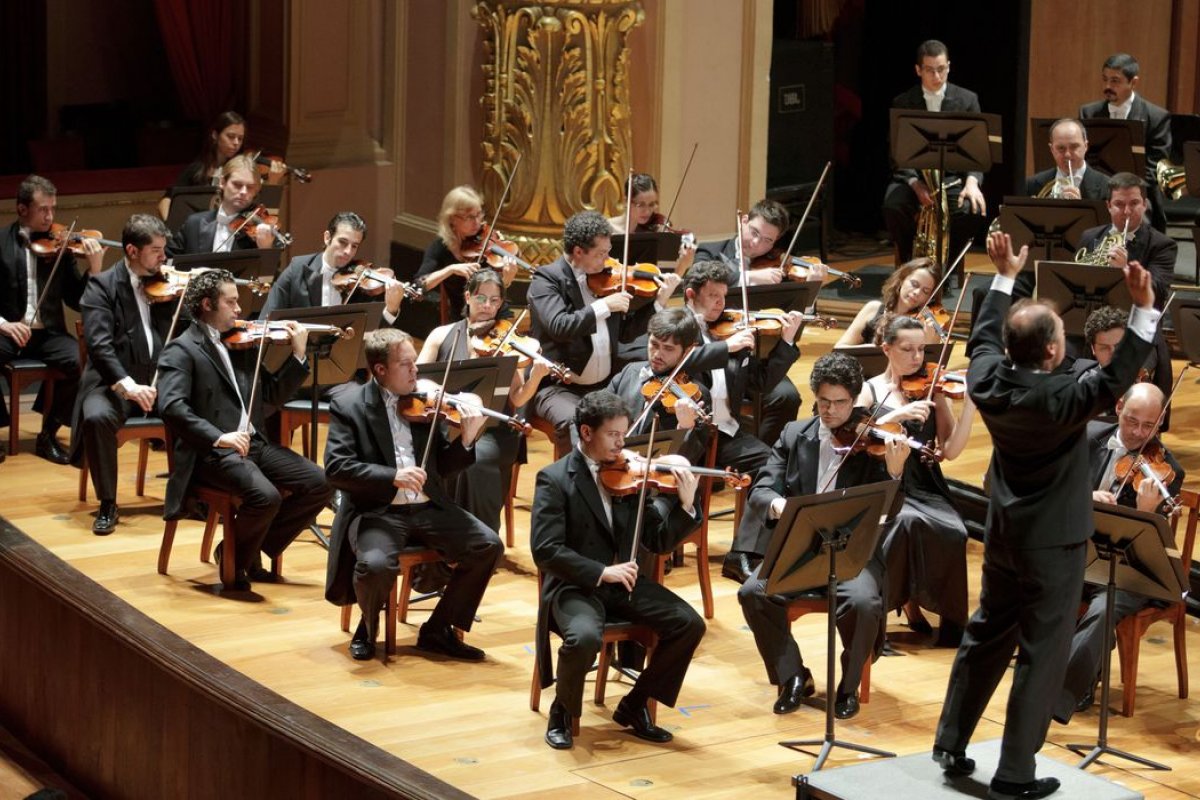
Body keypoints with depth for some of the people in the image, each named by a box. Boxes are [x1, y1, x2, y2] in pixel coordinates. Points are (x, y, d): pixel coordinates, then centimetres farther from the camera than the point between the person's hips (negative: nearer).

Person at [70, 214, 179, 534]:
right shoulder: (102, 286, -2)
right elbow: (99, 344, -15)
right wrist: (127, 384, -31)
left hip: (162, 382, 3)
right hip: (115, 384, -3)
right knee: (97, 416, -34)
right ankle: (107, 505, -16)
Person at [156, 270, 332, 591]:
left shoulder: (242, 344, 17)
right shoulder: (181, 350, -4)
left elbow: (274, 395, 20)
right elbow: (171, 407, -19)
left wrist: (298, 355, 7)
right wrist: (218, 437, -30)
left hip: (253, 444, 7)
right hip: (210, 453, -7)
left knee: (319, 484, -8)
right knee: (266, 496, -31)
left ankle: (257, 547, 7)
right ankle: (233, 561, -2)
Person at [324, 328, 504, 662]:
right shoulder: (348, 406, -2)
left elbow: (441, 467, 12)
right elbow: (336, 468, -14)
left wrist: (466, 440, -9)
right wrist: (392, 476, -25)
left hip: (429, 508, 5)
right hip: (376, 512, -4)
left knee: (489, 546, -14)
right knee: (375, 565, -34)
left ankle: (438, 629, 3)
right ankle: (368, 628, 3)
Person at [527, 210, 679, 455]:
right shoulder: (547, 279, -7)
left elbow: (625, 333, 19)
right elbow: (559, 327, -24)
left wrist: (659, 301, 10)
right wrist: (604, 306, -21)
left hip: (605, 387, 6)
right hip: (558, 388, -5)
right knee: (575, 423, -36)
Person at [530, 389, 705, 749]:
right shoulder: (554, 479, -7)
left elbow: (659, 541, 6)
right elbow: (545, 549, -16)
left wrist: (686, 506, -12)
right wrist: (600, 572, -24)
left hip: (623, 582, 5)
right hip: (574, 585, -5)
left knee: (689, 624, -14)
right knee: (584, 637, -35)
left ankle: (634, 706, 4)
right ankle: (563, 712, -5)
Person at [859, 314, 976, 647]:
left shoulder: (932, 390, 10)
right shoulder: (869, 391, 7)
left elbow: (950, 450, 0)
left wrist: (970, 402, -11)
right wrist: (896, 415, -20)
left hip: (925, 490, 2)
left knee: (954, 532, -30)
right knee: (910, 523, -36)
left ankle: (950, 620, -10)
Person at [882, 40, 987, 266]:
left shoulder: (967, 100, 6)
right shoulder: (902, 104, 5)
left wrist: (972, 180, -19)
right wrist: (915, 184, -21)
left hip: (953, 177, 0)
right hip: (913, 176, 0)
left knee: (974, 210, -31)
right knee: (893, 207, -32)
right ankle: (909, 262, -7)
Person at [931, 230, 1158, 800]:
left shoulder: (987, 381, -6)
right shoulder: (1061, 398, -26)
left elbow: (984, 336, 13)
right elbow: (1118, 377, -28)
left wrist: (1004, 277, 22)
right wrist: (1144, 308, -33)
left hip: (1003, 533, 7)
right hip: (1053, 540, -7)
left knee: (987, 633, 21)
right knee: (1042, 653, 2)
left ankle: (951, 745, 28)